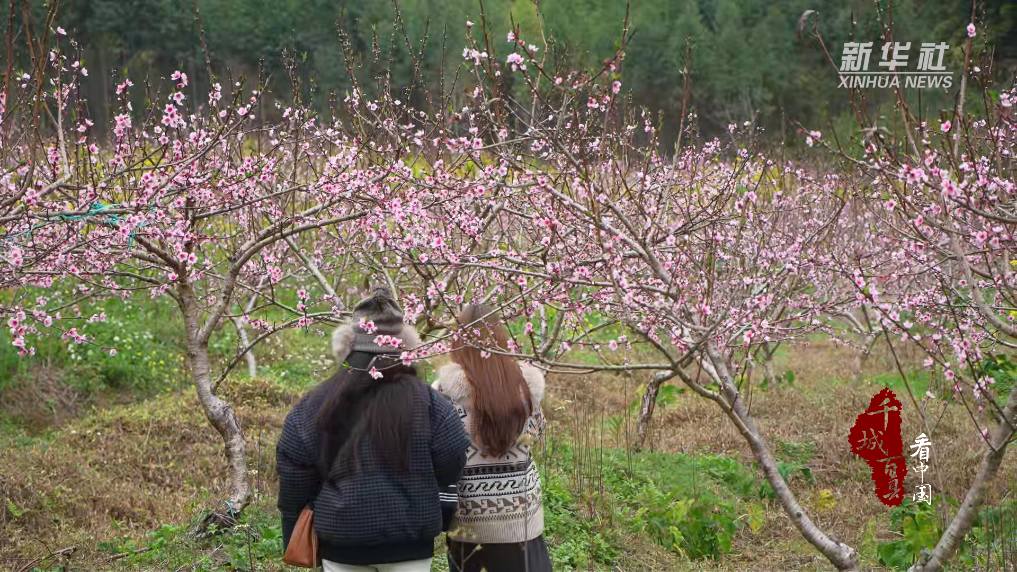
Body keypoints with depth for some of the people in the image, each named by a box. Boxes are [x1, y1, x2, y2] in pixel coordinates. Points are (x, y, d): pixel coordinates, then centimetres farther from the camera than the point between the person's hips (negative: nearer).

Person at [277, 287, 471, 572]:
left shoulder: (316, 404, -5)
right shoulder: (426, 401, -10)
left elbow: (294, 480, 0)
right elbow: (450, 467, -3)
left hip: (340, 539, 1)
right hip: (409, 540, -1)